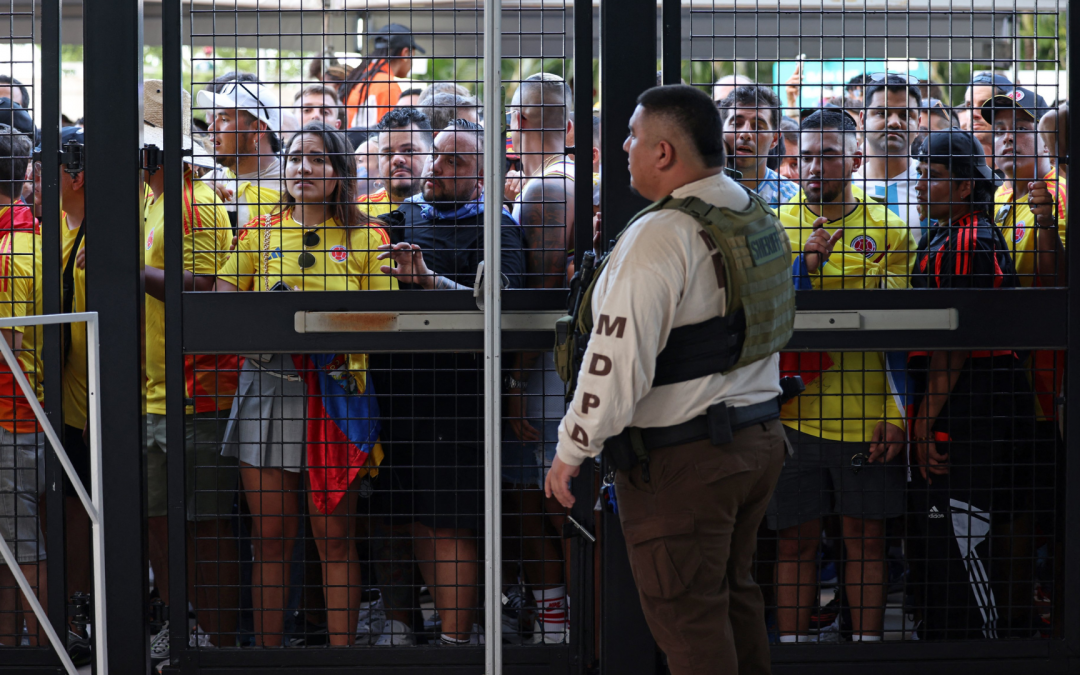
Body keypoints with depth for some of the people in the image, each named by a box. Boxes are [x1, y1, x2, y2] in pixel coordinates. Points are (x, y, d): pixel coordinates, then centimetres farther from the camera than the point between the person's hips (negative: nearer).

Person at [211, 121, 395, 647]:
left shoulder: (365, 238, 7)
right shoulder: (260, 234, 11)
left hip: (336, 393, -1)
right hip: (267, 388, 2)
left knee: (334, 535, 1)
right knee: (270, 536, 4)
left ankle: (341, 652, 9)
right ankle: (266, 653, 12)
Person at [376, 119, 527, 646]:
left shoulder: (495, 230, -5)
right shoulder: (404, 218, 15)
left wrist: (430, 280, -31)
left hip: (455, 391, -6)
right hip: (401, 384, 6)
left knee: (449, 525, -5)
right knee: (418, 521, 11)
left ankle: (455, 641, 2)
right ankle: (454, 625, 22)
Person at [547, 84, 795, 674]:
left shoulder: (659, 237, -21)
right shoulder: (760, 218, 7)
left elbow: (617, 359, -24)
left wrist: (572, 450, -15)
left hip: (680, 461, -9)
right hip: (760, 438, 9)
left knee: (687, 619, 1)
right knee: (735, 593, 20)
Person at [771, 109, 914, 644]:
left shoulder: (886, 229, 3)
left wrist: (898, 415, -6)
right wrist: (801, 266, -16)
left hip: (866, 417, 0)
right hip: (792, 414, 0)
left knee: (866, 540, 7)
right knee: (795, 541, 6)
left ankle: (866, 645, 16)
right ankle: (792, 645, 15)